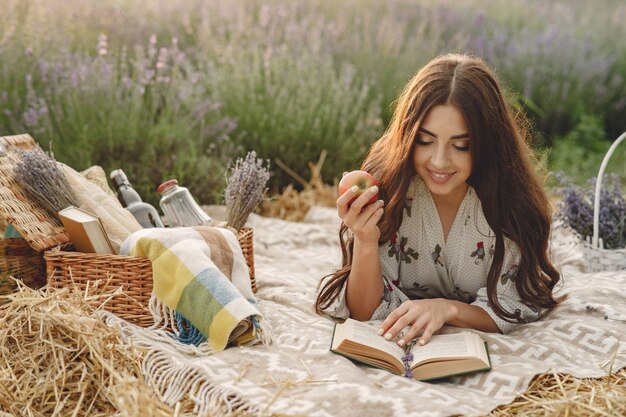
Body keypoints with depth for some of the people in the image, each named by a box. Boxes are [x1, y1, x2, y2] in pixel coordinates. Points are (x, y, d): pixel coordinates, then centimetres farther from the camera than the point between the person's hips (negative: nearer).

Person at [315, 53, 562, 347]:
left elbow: (510, 312, -14)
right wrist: (365, 243, -36)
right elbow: (366, 313, -17)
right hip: (397, 346, 0)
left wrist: (447, 309, -34)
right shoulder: (384, 187, -21)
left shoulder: (512, 200, -21)